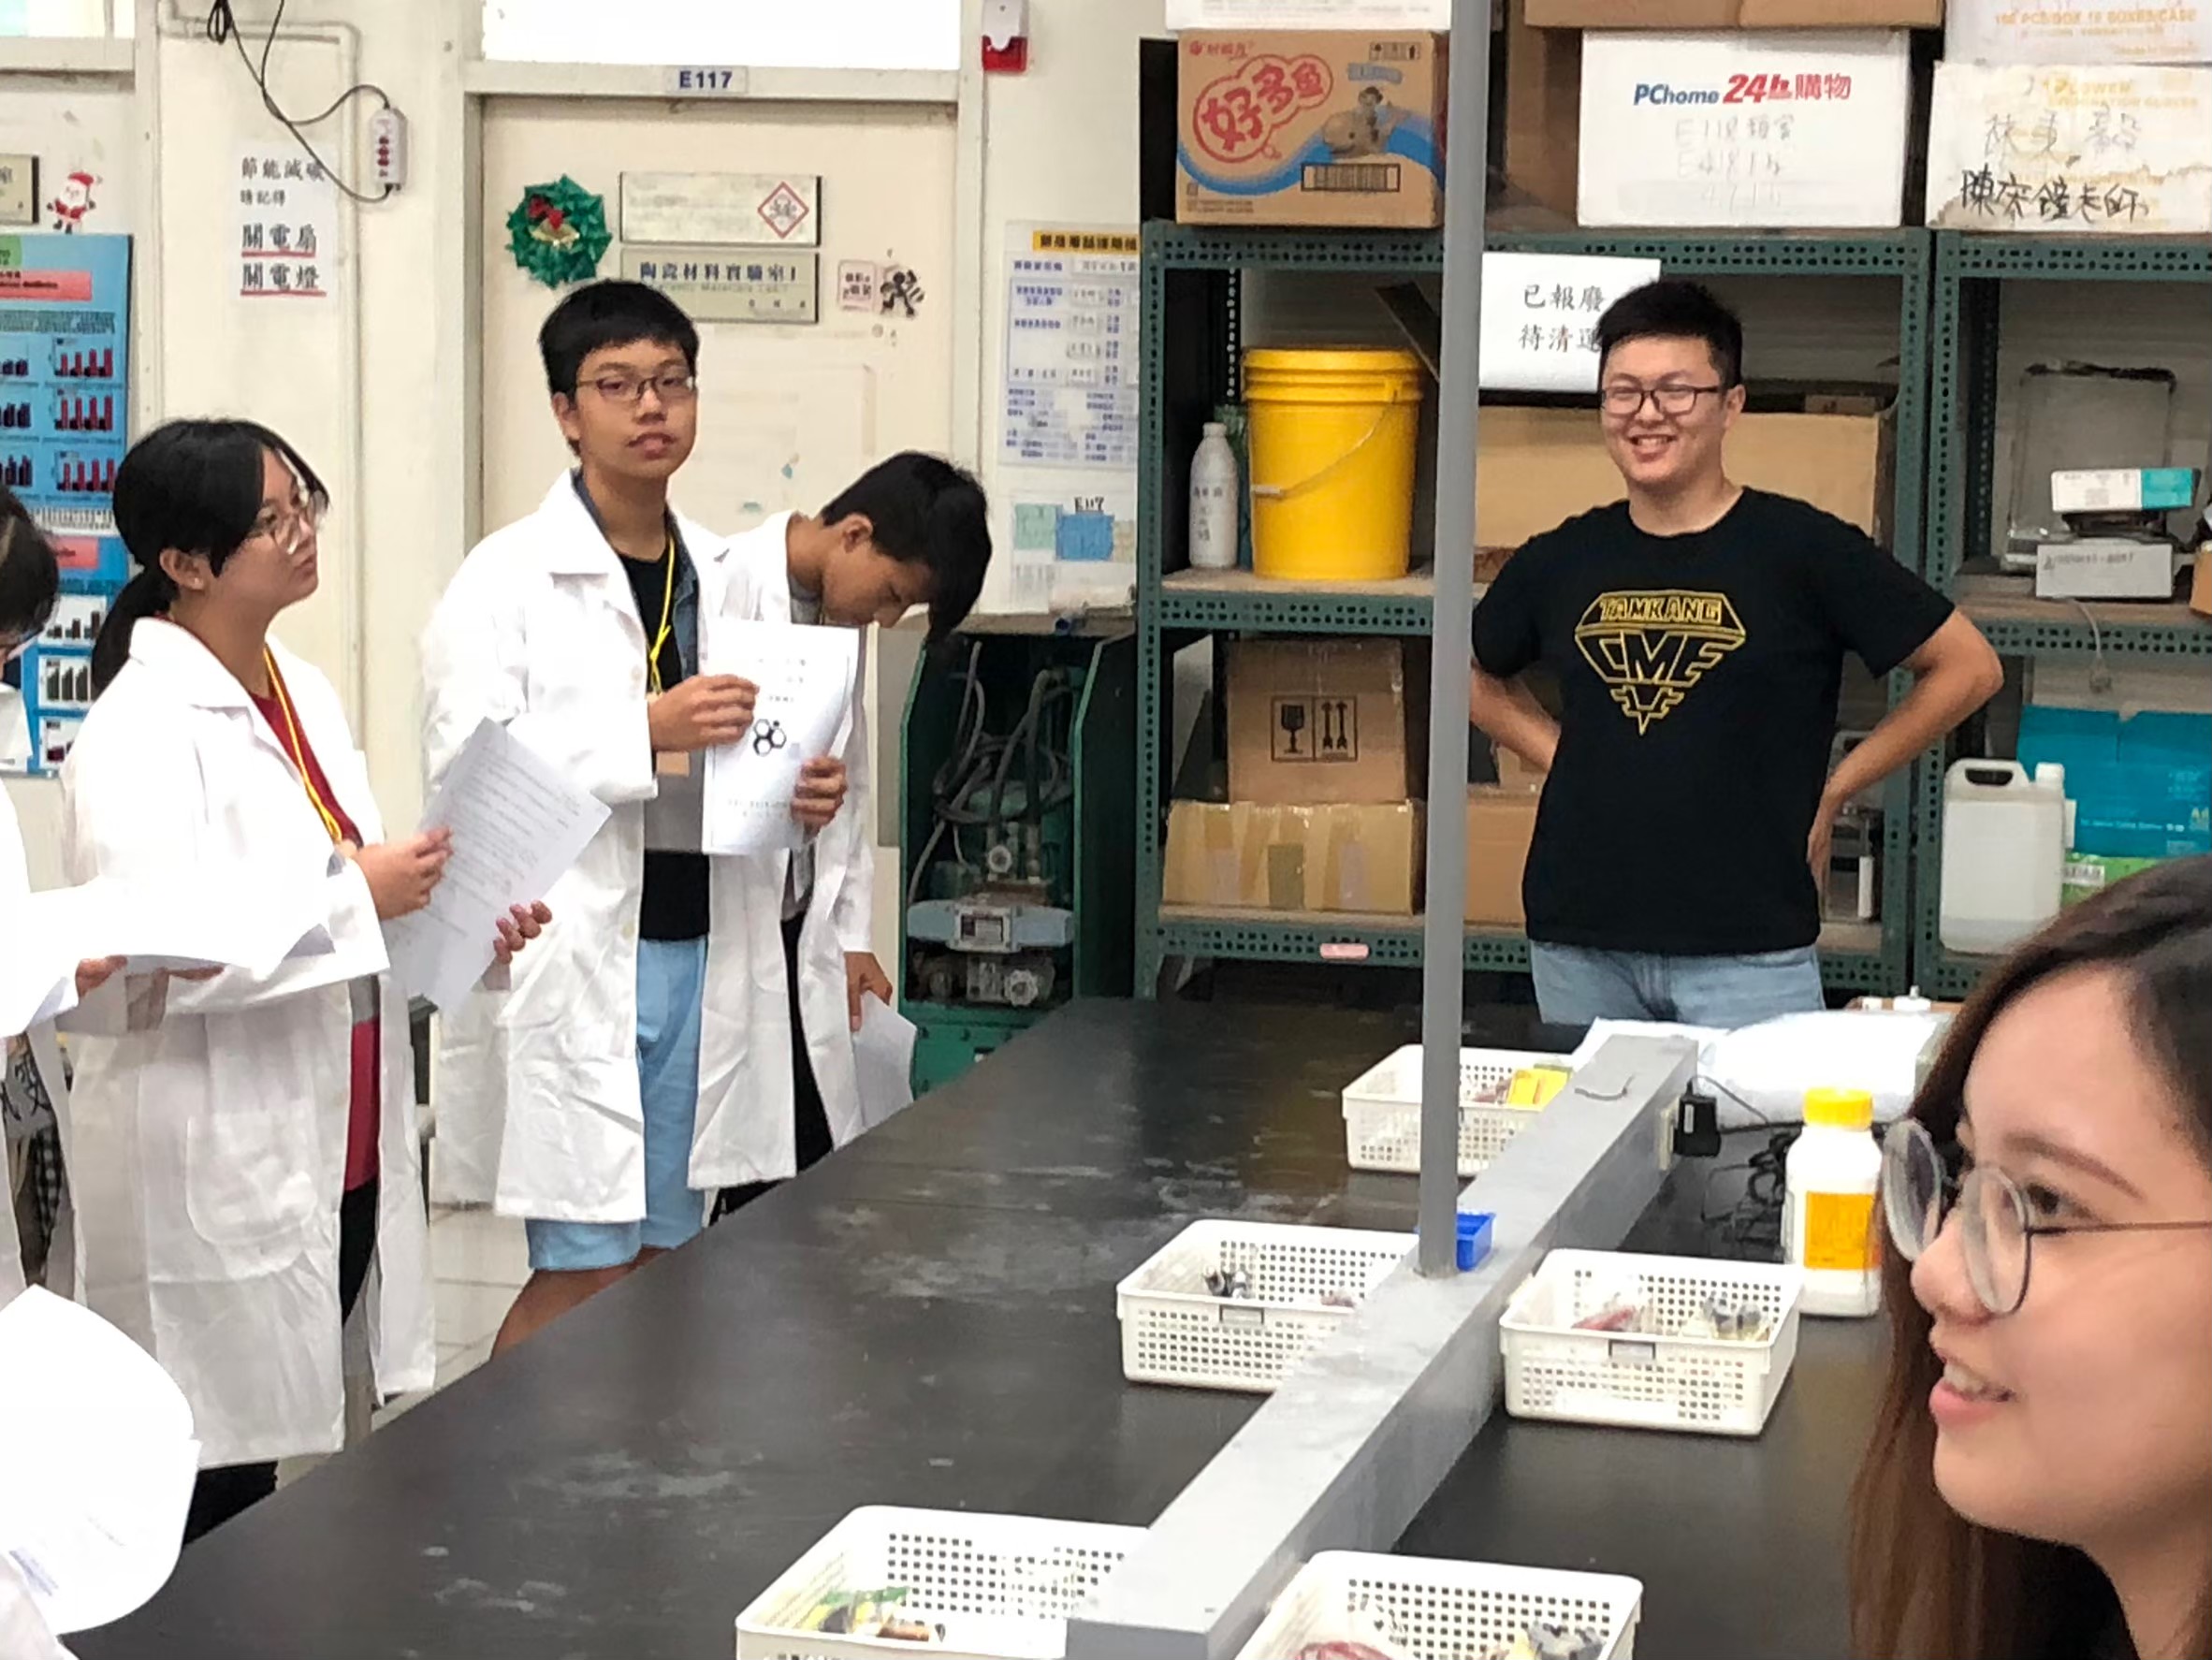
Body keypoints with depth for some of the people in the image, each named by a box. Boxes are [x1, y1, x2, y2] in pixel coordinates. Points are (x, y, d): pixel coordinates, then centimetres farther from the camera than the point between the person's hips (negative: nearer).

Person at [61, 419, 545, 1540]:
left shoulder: (306, 695, 12)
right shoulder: (140, 729, -14)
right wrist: (359, 896, -21)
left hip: (339, 1157, 8)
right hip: (214, 1182, -8)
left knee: (272, 1468, 13)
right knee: (215, 1502, -1)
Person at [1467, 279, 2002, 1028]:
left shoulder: (1801, 549, -4)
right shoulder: (1561, 563, 7)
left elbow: (1968, 667, -1)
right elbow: (1479, 678, 26)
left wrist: (1832, 788, 0)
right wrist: (1559, 756, 10)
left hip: (1750, 949, -4)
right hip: (1577, 946, 4)